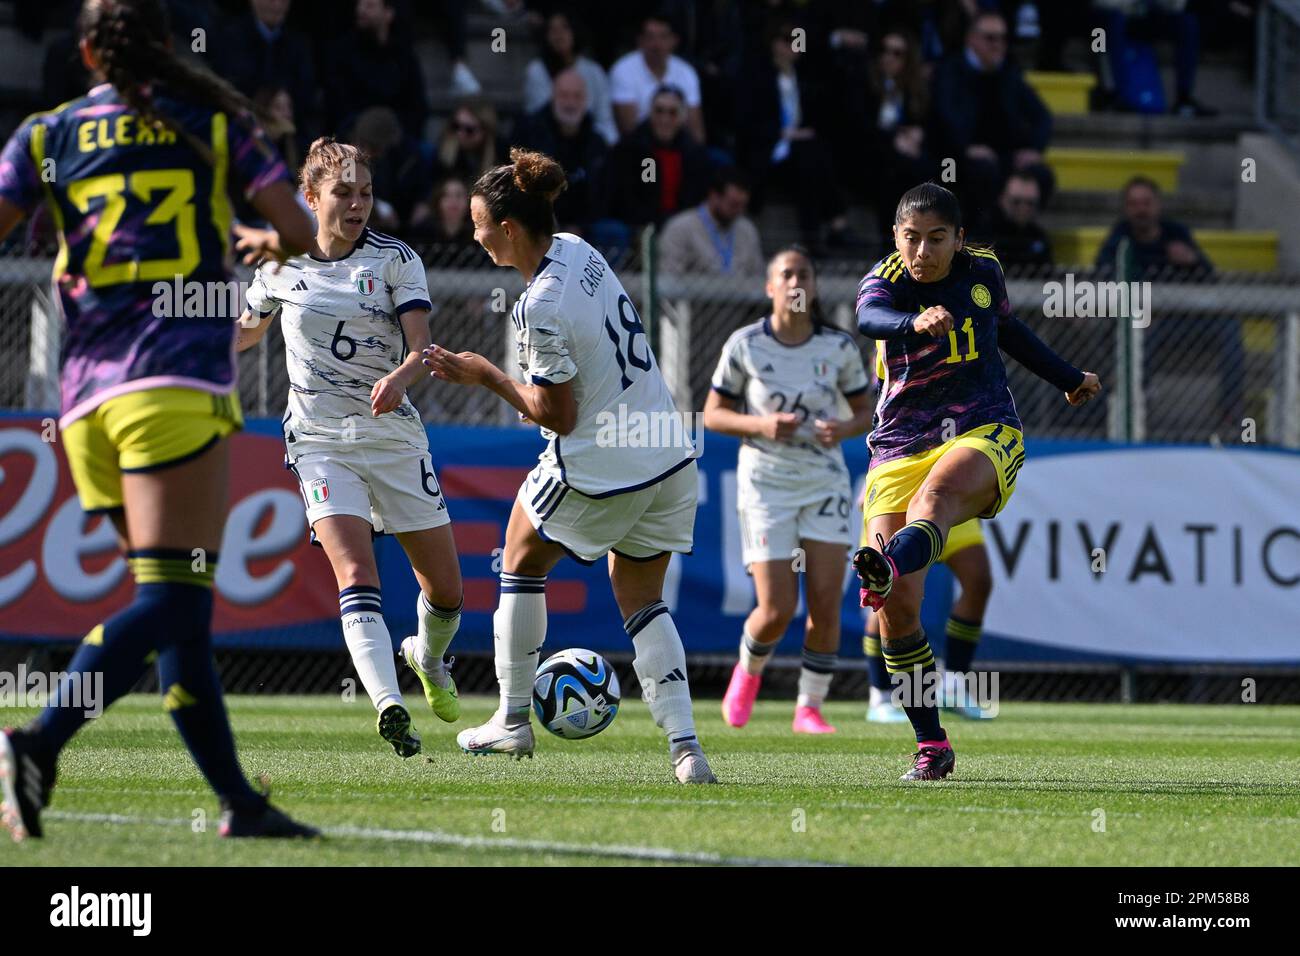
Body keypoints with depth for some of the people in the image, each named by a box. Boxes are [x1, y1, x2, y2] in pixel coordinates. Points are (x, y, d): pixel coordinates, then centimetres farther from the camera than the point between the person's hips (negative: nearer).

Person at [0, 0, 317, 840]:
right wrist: (265, 242, 25)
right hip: (176, 387, -5)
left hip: (86, 394, 5)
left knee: (178, 604, 11)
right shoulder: (214, 121, 8)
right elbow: (304, 233, 5)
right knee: (170, 599, -13)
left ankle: (238, 799, 8)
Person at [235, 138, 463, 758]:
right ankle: (389, 705, -36)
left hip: (394, 433, 1)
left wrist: (401, 376, -35)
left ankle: (429, 658, 40)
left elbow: (421, 347, -13)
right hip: (321, 441, -1)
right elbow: (249, 329, 23)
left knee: (445, 589, 6)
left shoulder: (395, 260, -2)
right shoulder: (281, 263, 3)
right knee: (356, 574, -22)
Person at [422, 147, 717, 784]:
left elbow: (557, 416, -17)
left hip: (596, 473, -8)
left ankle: (513, 720, 25)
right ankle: (685, 747, -1)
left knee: (522, 563, 18)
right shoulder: (578, 250, 0)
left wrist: (483, 374, -8)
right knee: (642, 602, 15)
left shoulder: (542, 307, -24)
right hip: (668, 461, 8)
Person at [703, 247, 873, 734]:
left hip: (826, 482, 2)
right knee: (777, 610, -8)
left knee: (826, 603, -7)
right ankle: (748, 671, 25)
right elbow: (713, 414, -1)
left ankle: (810, 708, 8)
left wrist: (845, 429, -14)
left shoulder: (840, 347, -3)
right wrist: (761, 425, -18)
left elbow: (865, 410, 8)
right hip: (766, 483, -2)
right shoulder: (744, 345, -7)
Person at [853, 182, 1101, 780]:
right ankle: (931, 746, -1)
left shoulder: (983, 272, 7)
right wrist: (916, 323, -51)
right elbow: (869, 318, -29)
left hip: (984, 434, 0)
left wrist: (1069, 379, 41)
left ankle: (886, 566, -72)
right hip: (900, 449, 0)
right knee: (897, 611, -12)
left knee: (936, 492, -38)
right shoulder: (885, 281, -3)